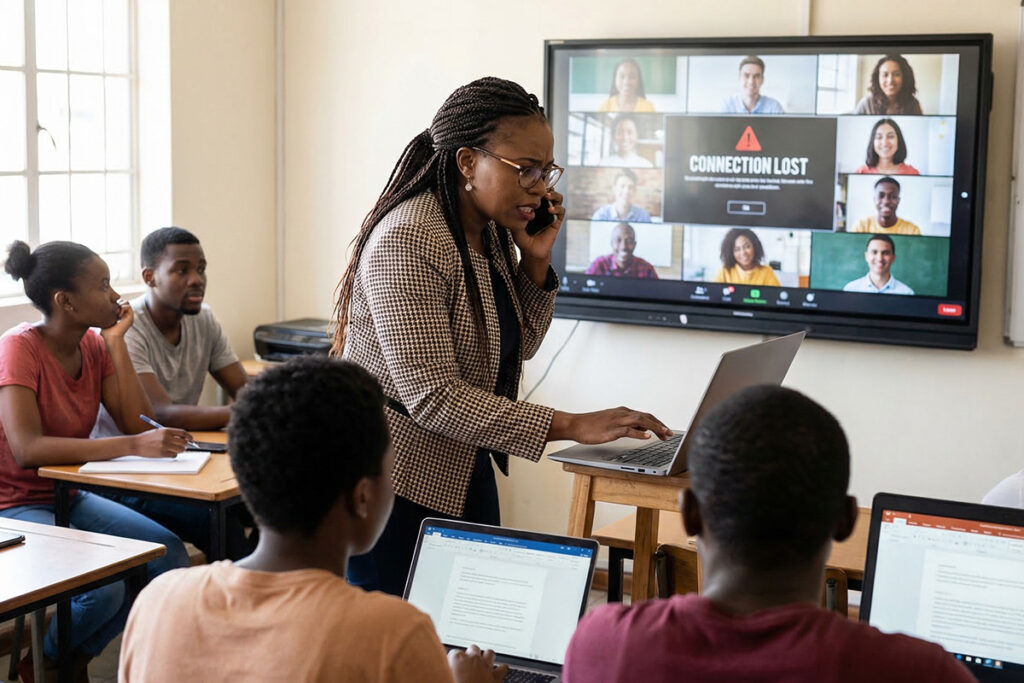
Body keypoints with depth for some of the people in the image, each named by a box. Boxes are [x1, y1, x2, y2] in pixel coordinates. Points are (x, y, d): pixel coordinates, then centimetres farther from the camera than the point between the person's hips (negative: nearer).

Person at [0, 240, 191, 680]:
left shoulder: (94, 346, 2)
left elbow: (137, 424, -7)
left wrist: (116, 342, -10)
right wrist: (133, 446, -39)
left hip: (69, 497, 8)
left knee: (171, 556, -9)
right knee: (104, 586, -28)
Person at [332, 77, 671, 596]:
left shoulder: (491, 232, 4)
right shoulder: (407, 242, -23)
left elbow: (519, 346, 15)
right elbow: (432, 396, -28)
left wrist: (535, 260, -3)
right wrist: (569, 426, -29)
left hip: (464, 471, 8)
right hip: (397, 487, -8)